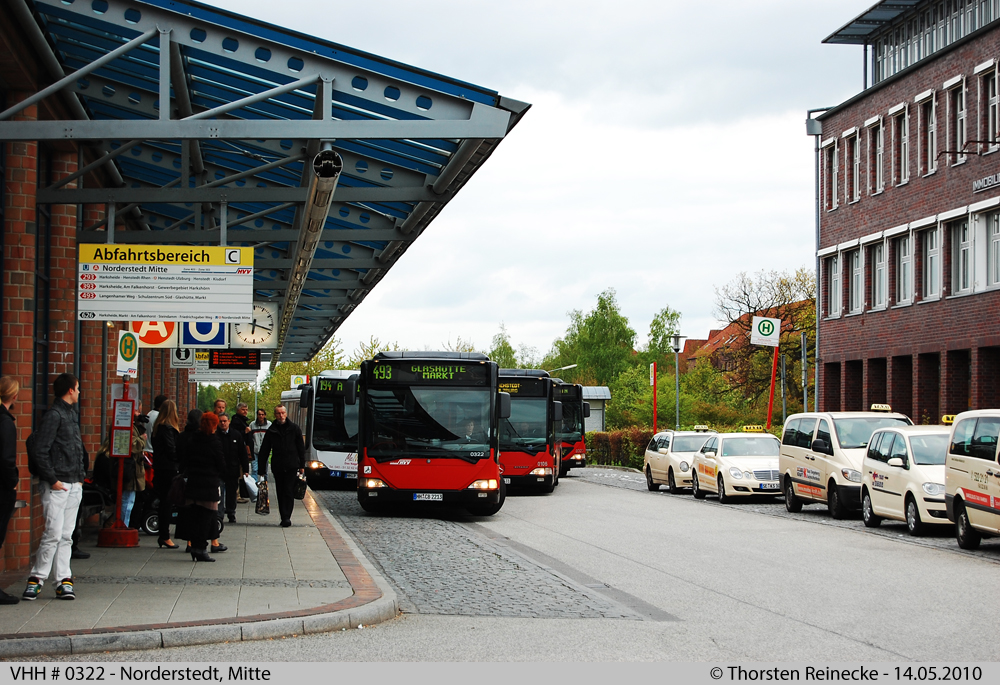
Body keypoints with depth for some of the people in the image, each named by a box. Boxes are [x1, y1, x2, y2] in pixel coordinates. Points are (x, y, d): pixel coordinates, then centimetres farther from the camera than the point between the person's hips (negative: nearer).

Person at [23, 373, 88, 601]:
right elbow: (41, 452, -15)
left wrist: (81, 475, 14)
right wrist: (52, 479, -16)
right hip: (57, 485, -8)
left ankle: (64, 580, 7)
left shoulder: (73, 412, 17)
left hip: (74, 485, 8)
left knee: (66, 535, 6)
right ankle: (37, 579, -2)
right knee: (54, 533, -10)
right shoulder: (54, 415, -10)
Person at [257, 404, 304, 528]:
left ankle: (286, 517, -13)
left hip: (291, 466, -2)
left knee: (289, 492, -10)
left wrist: (302, 466, 4)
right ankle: (284, 518, 12)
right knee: (280, 493, 6)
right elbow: (264, 451, 9)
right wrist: (261, 470, 4)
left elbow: (301, 448, 9)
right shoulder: (271, 431, 7)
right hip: (277, 467, 2)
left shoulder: (294, 429, 5)